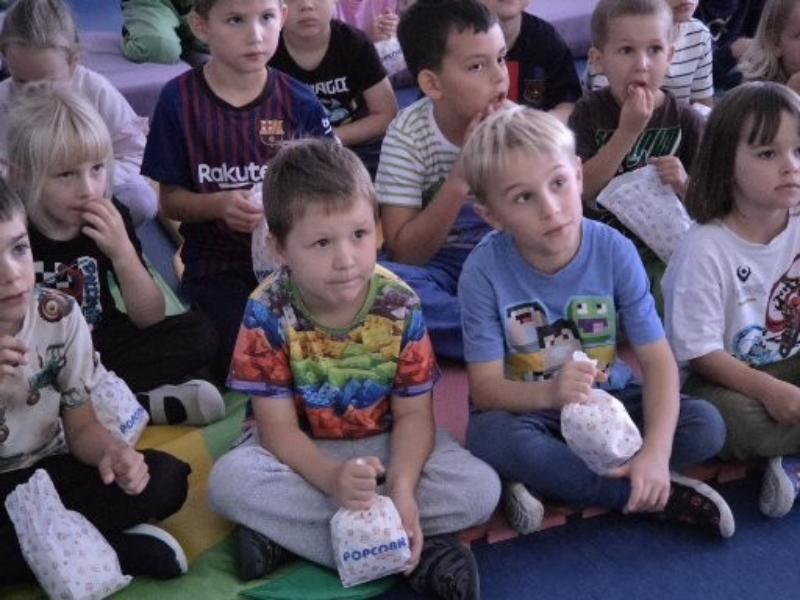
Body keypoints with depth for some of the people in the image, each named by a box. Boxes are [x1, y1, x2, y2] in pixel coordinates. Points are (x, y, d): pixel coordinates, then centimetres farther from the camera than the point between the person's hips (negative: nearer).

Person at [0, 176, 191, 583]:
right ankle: (116, 548, -17)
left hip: (50, 474, 3)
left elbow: (81, 427, 0)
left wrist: (110, 452, -23)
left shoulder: (59, 317, -7)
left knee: (165, 477, -20)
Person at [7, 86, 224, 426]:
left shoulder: (109, 217, -7)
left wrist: (123, 252, -22)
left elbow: (150, 321, -7)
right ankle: (146, 405, -24)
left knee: (199, 334, -15)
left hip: (102, 345, 3)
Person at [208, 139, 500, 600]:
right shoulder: (269, 312, -21)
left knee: (482, 489, -22)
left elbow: (413, 413, -12)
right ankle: (418, 551, -27)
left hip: (383, 443, 1)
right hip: (301, 451, -1)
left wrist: (402, 488, -31)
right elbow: (277, 426, -20)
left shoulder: (400, 306, -16)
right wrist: (332, 478, -39)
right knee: (230, 481, -33)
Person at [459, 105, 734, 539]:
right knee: (489, 436, -36)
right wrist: (548, 393, -41)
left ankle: (547, 479, -16)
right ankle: (657, 496, -20)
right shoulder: (484, 270, -19)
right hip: (527, 407, -2)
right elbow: (484, 385, -19)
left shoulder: (613, 251, -15)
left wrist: (656, 451, -31)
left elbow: (658, 360, -15)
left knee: (706, 426, -19)